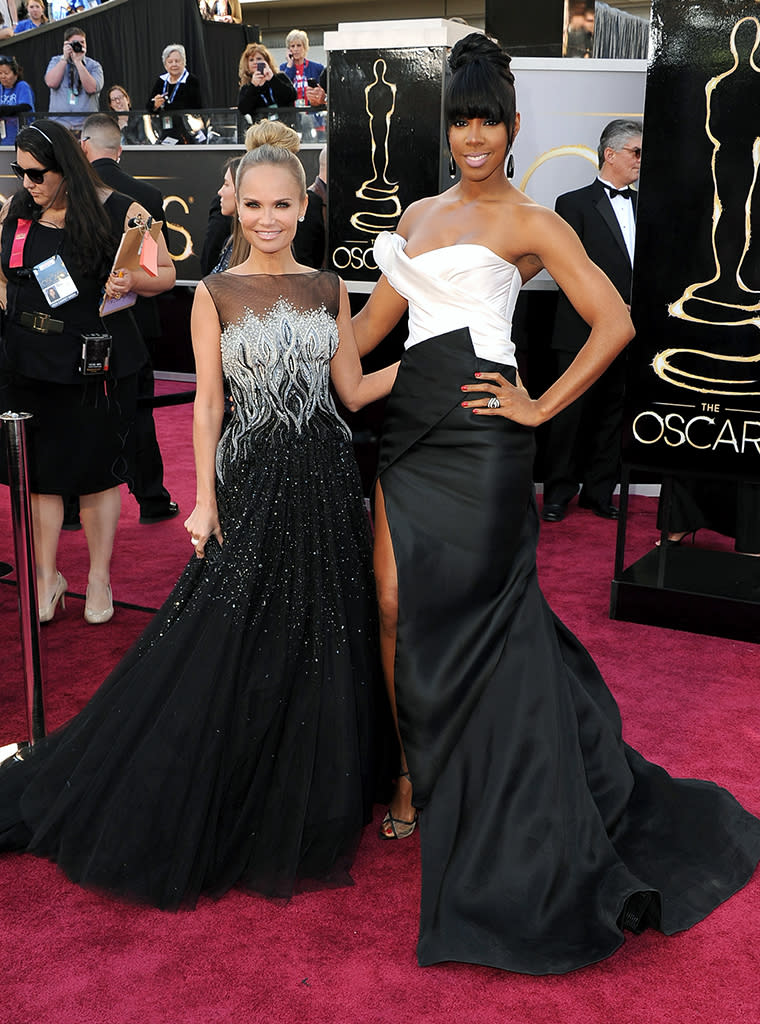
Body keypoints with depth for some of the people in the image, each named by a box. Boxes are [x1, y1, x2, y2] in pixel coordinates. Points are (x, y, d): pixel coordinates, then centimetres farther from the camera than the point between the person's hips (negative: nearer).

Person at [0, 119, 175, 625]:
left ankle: (100, 578, 22)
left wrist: (132, 279, -21)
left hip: (96, 364, -3)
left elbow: (166, 273, -2)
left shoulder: (119, 213, -7)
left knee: (97, 471, 6)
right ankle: (46, 576, 23)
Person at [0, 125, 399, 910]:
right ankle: (223, 814, 18)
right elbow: (207, 403, -3)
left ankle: (308, 811, 28)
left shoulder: (329, 290, 7)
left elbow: (354, 391, 9)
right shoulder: (216, 294, -1)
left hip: (324, 481, 3)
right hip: (252, 481, -3)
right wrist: (205, 499, -7)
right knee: (228, 648, -1)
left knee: (321, 646, 10)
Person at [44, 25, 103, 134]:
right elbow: (51, 83, -4)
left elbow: (91, 88, -10)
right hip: (59, 121, 1)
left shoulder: (94, 66, 8)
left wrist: (78, 62, -10)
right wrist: (65, 58, -5)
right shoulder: (56, 61, 14)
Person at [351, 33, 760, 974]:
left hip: (479, 435, -6)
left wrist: (541, 407, -9)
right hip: (409, 425, 6)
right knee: (395, 606, 4)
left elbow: (613, 323, -7)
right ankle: (415, 779, 21)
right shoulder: (420, 214, 18)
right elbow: (376, 317, 23)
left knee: (460, 615, -2)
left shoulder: (532, 222, -1)